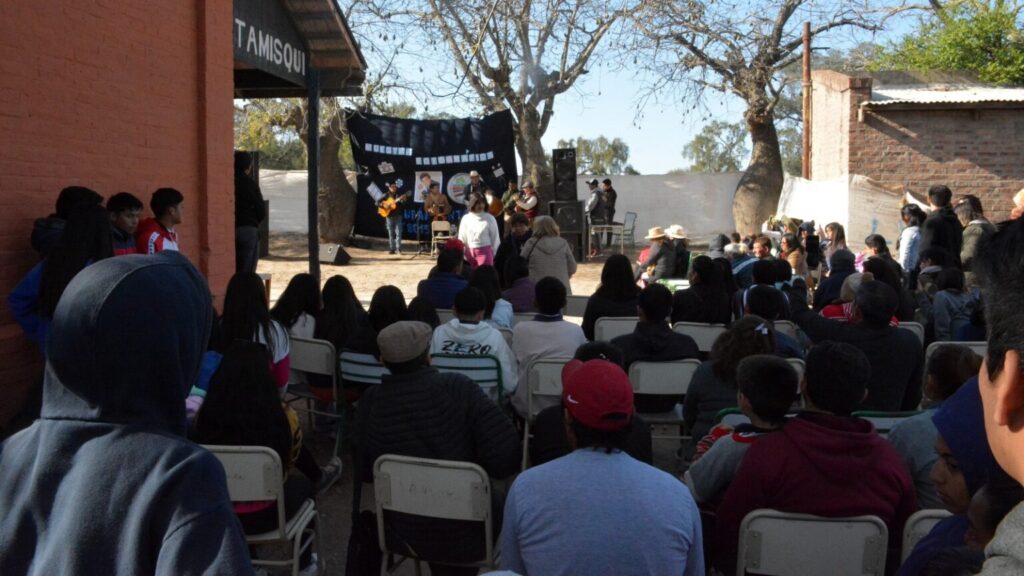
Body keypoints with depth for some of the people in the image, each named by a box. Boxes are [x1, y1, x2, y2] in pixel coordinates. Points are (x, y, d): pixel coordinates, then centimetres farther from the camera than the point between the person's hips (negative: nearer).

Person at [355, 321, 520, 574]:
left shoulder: (371, 400, -13)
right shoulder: (458, 388, -21)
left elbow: (364, 472, 0)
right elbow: (506, 456, -25)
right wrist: (475, 467, -4)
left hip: (404, 533, 2)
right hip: (467, 532, -2)